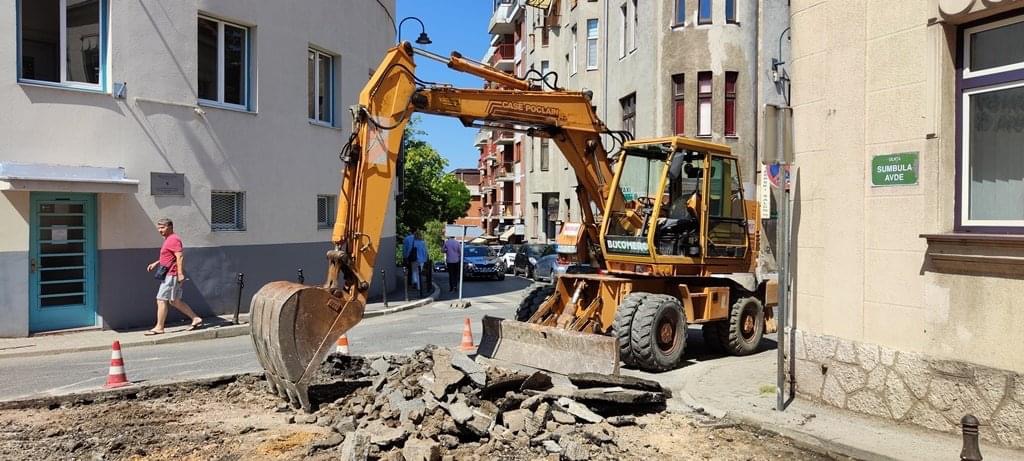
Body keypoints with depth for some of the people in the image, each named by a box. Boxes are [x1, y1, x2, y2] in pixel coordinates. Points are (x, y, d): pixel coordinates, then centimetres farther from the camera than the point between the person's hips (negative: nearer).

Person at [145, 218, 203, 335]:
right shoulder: (168, 239, 19)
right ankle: (196, 319, 15)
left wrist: (180, 273, -27)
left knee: (161, 300, -5)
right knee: (175, 301, 14)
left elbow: (180, 257, -22)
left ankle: (159, 327, 1)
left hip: (172, 275, -11)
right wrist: (155, 263, 23)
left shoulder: (173, 239, -14)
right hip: (170, 275, 11)